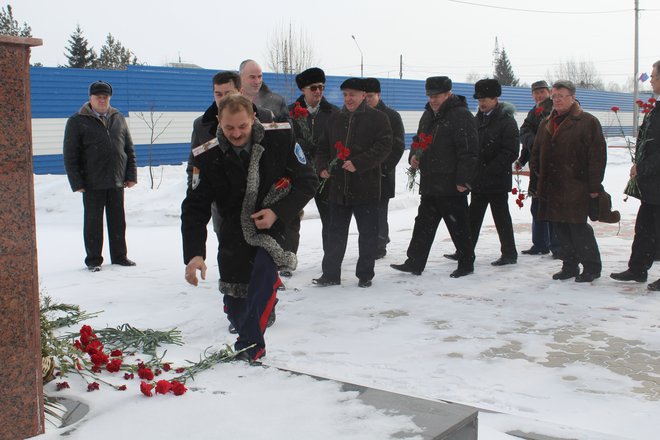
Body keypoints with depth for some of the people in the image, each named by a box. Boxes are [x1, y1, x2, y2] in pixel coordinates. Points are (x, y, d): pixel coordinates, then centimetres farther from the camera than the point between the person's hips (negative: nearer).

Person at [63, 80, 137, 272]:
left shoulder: (118, 119, 11)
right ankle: (93, 260, 13)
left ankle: (119, 256, 21)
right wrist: (77, 183, -10)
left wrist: (131, 175, 6)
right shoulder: (77, 122, -1)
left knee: (118, 221, 10)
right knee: (93, 222, 3)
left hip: (117, 182, 3)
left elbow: (129, 149, 14)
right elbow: (70, 156, -3)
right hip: (92, 184, -3)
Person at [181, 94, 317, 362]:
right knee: (235, 305, 2)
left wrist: (278, 212, -22)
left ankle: (248, 345, -20)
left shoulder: (280, 139, -18)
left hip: (275, 220, -2)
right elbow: (195, 207, -12)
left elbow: (307, 182, -8)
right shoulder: (209, 156, -15)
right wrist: (194, 253, -24)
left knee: (264, 270, -29)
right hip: (235, 228, 2)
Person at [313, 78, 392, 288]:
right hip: (338, 187, 4)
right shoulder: (335, 119, 13)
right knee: (335, 233, 10)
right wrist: (322, 167, 0)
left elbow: (384, 146, -12)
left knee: (368, 234, 4)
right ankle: (330, 274, 18)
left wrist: (358, 163, -21)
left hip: (366, 188, -4)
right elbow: (323, 147, 18)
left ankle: (365, 275, 16)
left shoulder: (377, 118, -2)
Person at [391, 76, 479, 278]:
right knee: (424, 224, 11)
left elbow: (469, 150, -17)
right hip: (430, 184, 8)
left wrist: (463, 180, -20)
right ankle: (415, 263, 17)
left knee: (458, 227, 3)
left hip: (452, 186, -8)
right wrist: (414, 156, 4)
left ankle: (466, 263, 16)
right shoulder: (428, 115, 15)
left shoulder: (461, 115, -12)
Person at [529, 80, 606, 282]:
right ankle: (570, 265, 20)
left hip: (576, 188, -6)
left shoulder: (588, 122, -4)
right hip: (551, 188, 6)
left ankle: (591, 266, 8)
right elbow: (536, 156, 20)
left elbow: (597, 156, -9)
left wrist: (594, 186, -12)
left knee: (578, 228, -6)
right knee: (562, 228, 9)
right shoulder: (546, 124, 16)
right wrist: (535, 184, 15)